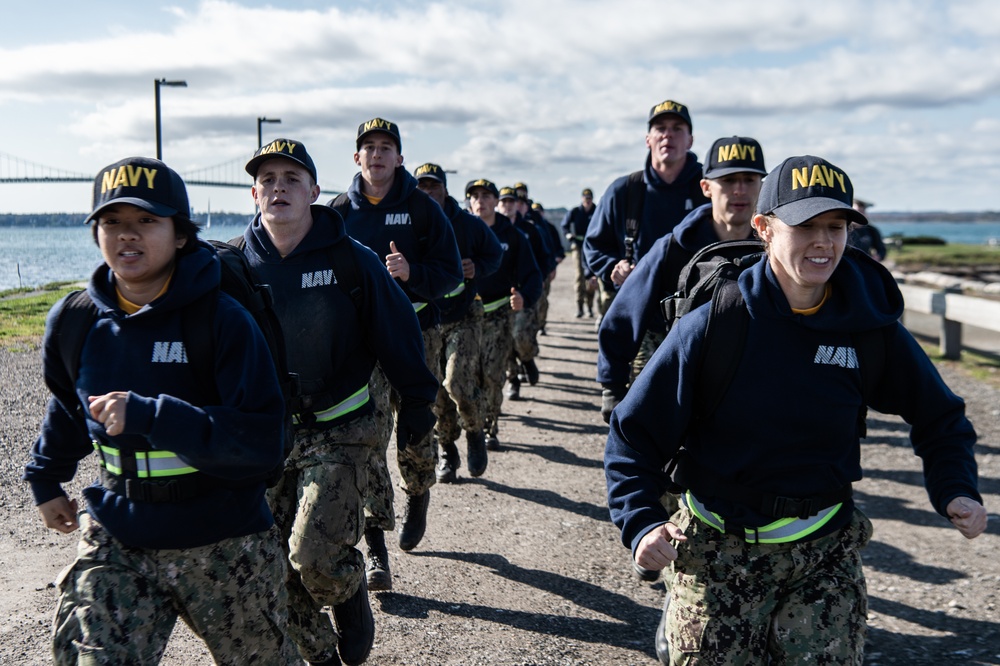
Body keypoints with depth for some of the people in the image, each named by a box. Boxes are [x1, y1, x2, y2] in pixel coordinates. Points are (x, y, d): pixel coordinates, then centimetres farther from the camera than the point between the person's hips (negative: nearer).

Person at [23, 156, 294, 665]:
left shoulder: (221, 319, -16)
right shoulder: (75, 322, 0)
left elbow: (262, 442, -24)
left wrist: (148, 416, -28)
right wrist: (45, 477, 22)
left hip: (225, 546, -3)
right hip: (114, 543, 3)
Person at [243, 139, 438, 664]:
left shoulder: (351, 260, -8)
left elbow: (397, 331, 0)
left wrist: (417, 401, 4)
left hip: (338, 433, -3)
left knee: (315, 556, -16)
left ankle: (351, 592, 20)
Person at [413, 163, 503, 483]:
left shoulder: (469, 225, -4)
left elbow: (495, 253, 11)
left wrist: (477, 268, -11)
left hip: (464, 316, -2)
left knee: (458, 383, -16)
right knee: (435, 391, 6)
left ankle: (475, 432, 14)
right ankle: (447, 452, 25)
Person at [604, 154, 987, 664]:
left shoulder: (872, 329, -5)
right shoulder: (713, 325, -13)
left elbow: (940, 417, 10)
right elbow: (633, 435, -8)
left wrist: (956, 492, -6)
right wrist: (641, 525, -20)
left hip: (825, 552, 2)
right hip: (717, 554, -2)